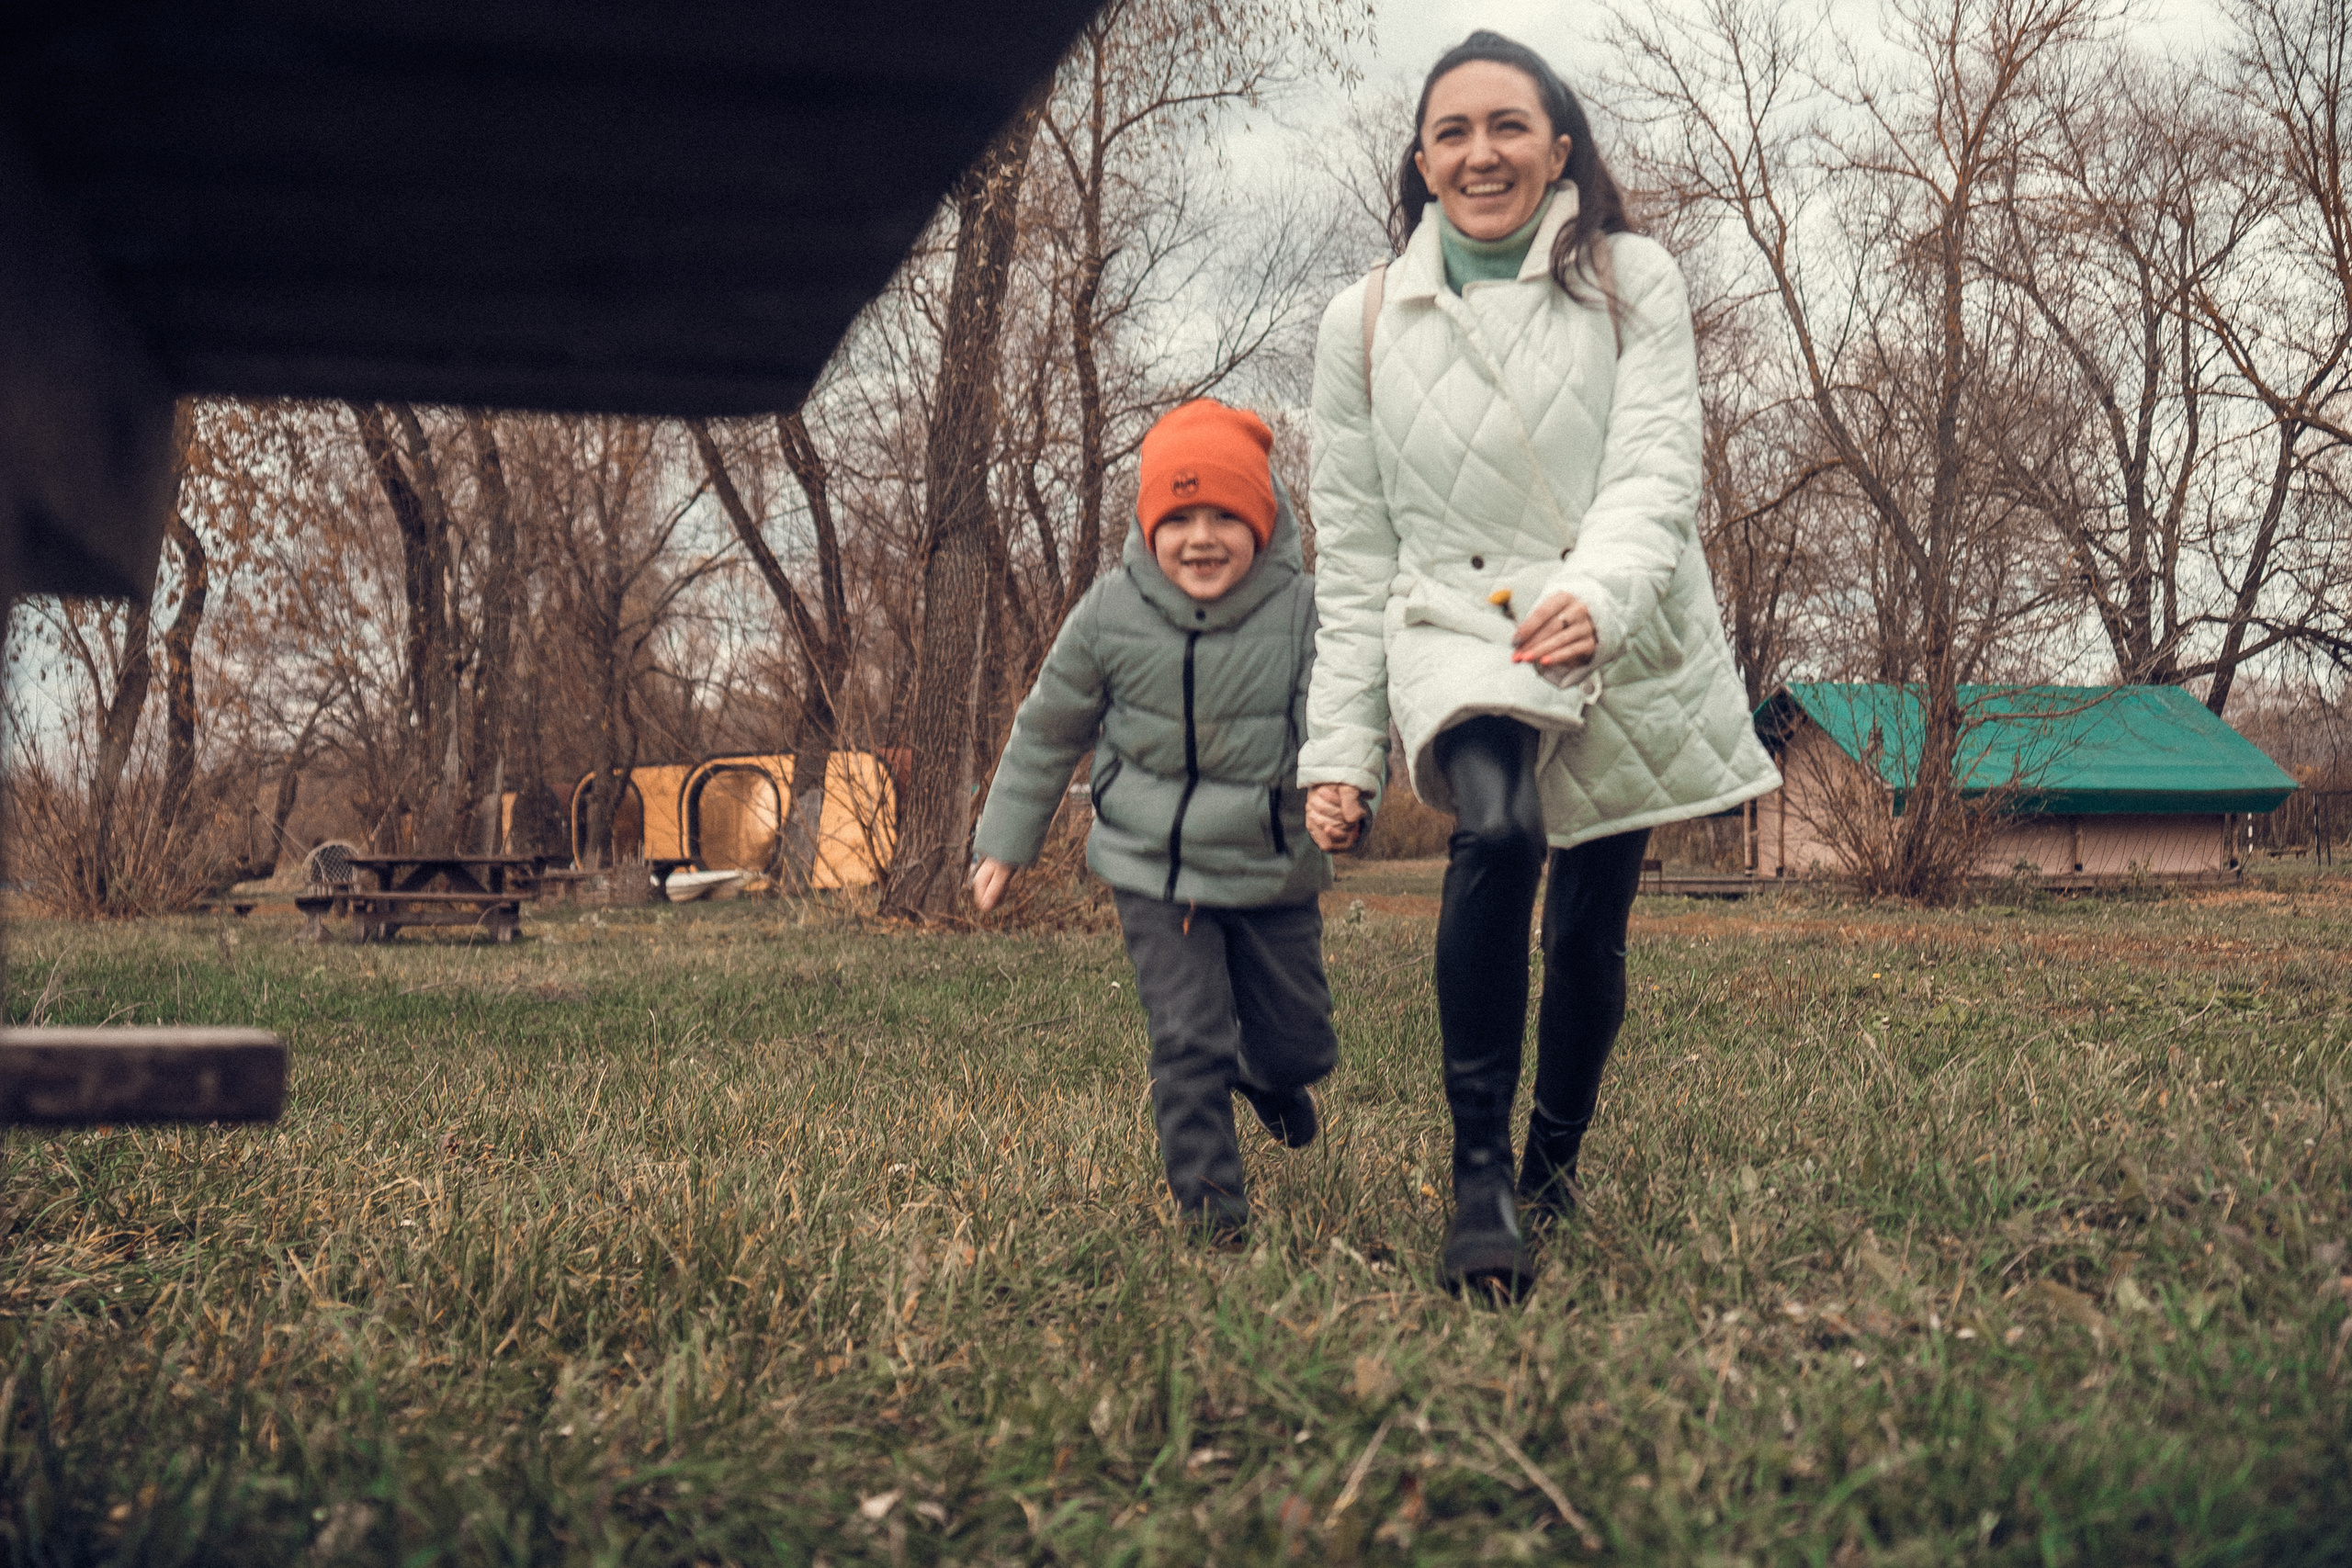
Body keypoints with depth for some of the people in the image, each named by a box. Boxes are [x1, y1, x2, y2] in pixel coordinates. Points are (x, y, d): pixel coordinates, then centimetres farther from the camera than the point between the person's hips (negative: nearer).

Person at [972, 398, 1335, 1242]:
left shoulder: (1301, 611, -12)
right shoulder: (1110, 616, -9)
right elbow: (1048, 729, 6)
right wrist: (1006, 839, 12)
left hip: (1274, 869, 1)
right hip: (1154, 867, -1)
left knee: (1300, 1041, 12)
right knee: (1189, 1040, -8)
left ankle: (1269, 1077, 49)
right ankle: (1207, 1197, 9)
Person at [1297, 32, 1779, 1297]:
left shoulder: (1631, 282, 0)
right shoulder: (1365, 326, 3)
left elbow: (1657, 470, -13)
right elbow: (1353, 555, 5)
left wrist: (1596, 593, -35)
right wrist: (1339, 746, 0)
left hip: (1631, 652, 1)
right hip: (1459, 632, -1)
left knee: (1588, 931, 7)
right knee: (1496, 829, -31)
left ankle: (1555, 1166, 33)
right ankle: (1479, 1173, -25)